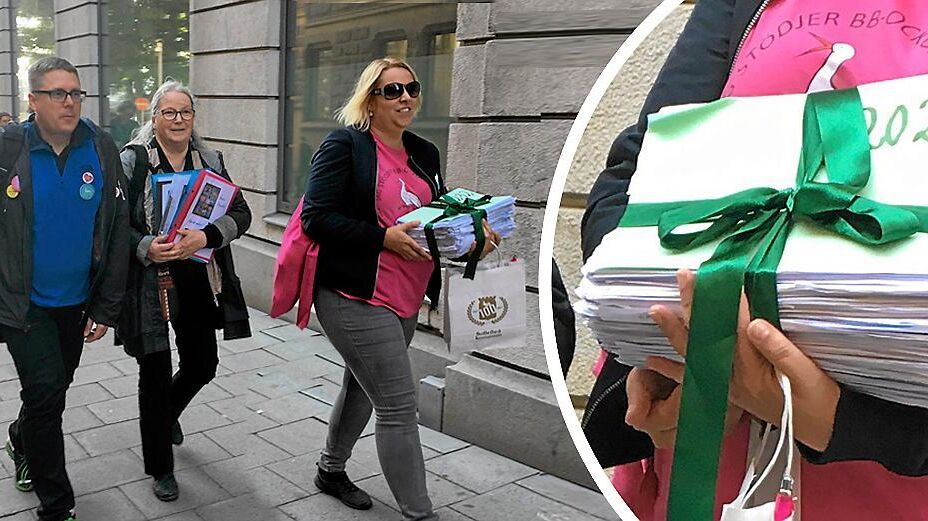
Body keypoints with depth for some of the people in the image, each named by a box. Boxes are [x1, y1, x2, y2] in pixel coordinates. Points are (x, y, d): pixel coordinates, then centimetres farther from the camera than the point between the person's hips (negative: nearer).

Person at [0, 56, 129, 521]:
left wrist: (106, 307, -4)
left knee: (53, 387, 20)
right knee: (47, 391, -7)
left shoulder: (102, 149, -4)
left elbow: (117, 233, -3)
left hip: (76, 300, 3)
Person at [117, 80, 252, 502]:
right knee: (155, 375, 5)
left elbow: (241, 214, -2)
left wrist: (205, 237, -19)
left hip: (200, 282, 4)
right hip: (150, 285, -3)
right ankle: (160, 469, 24)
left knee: (202, 366, 14)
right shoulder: (132, 161, -4)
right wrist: (146, 247, -22)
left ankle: (167, 412, 50)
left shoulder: (210, 161, 6)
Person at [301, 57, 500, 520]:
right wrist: (384, 237, -22)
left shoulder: (424, 153, 11)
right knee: (399, 405, -7)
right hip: (355, 297, -8)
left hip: (406, 299, 8)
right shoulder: (344, 145, -9)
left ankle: (331, 469, 46)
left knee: (363, 385, 23)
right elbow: (316, 218, -15)